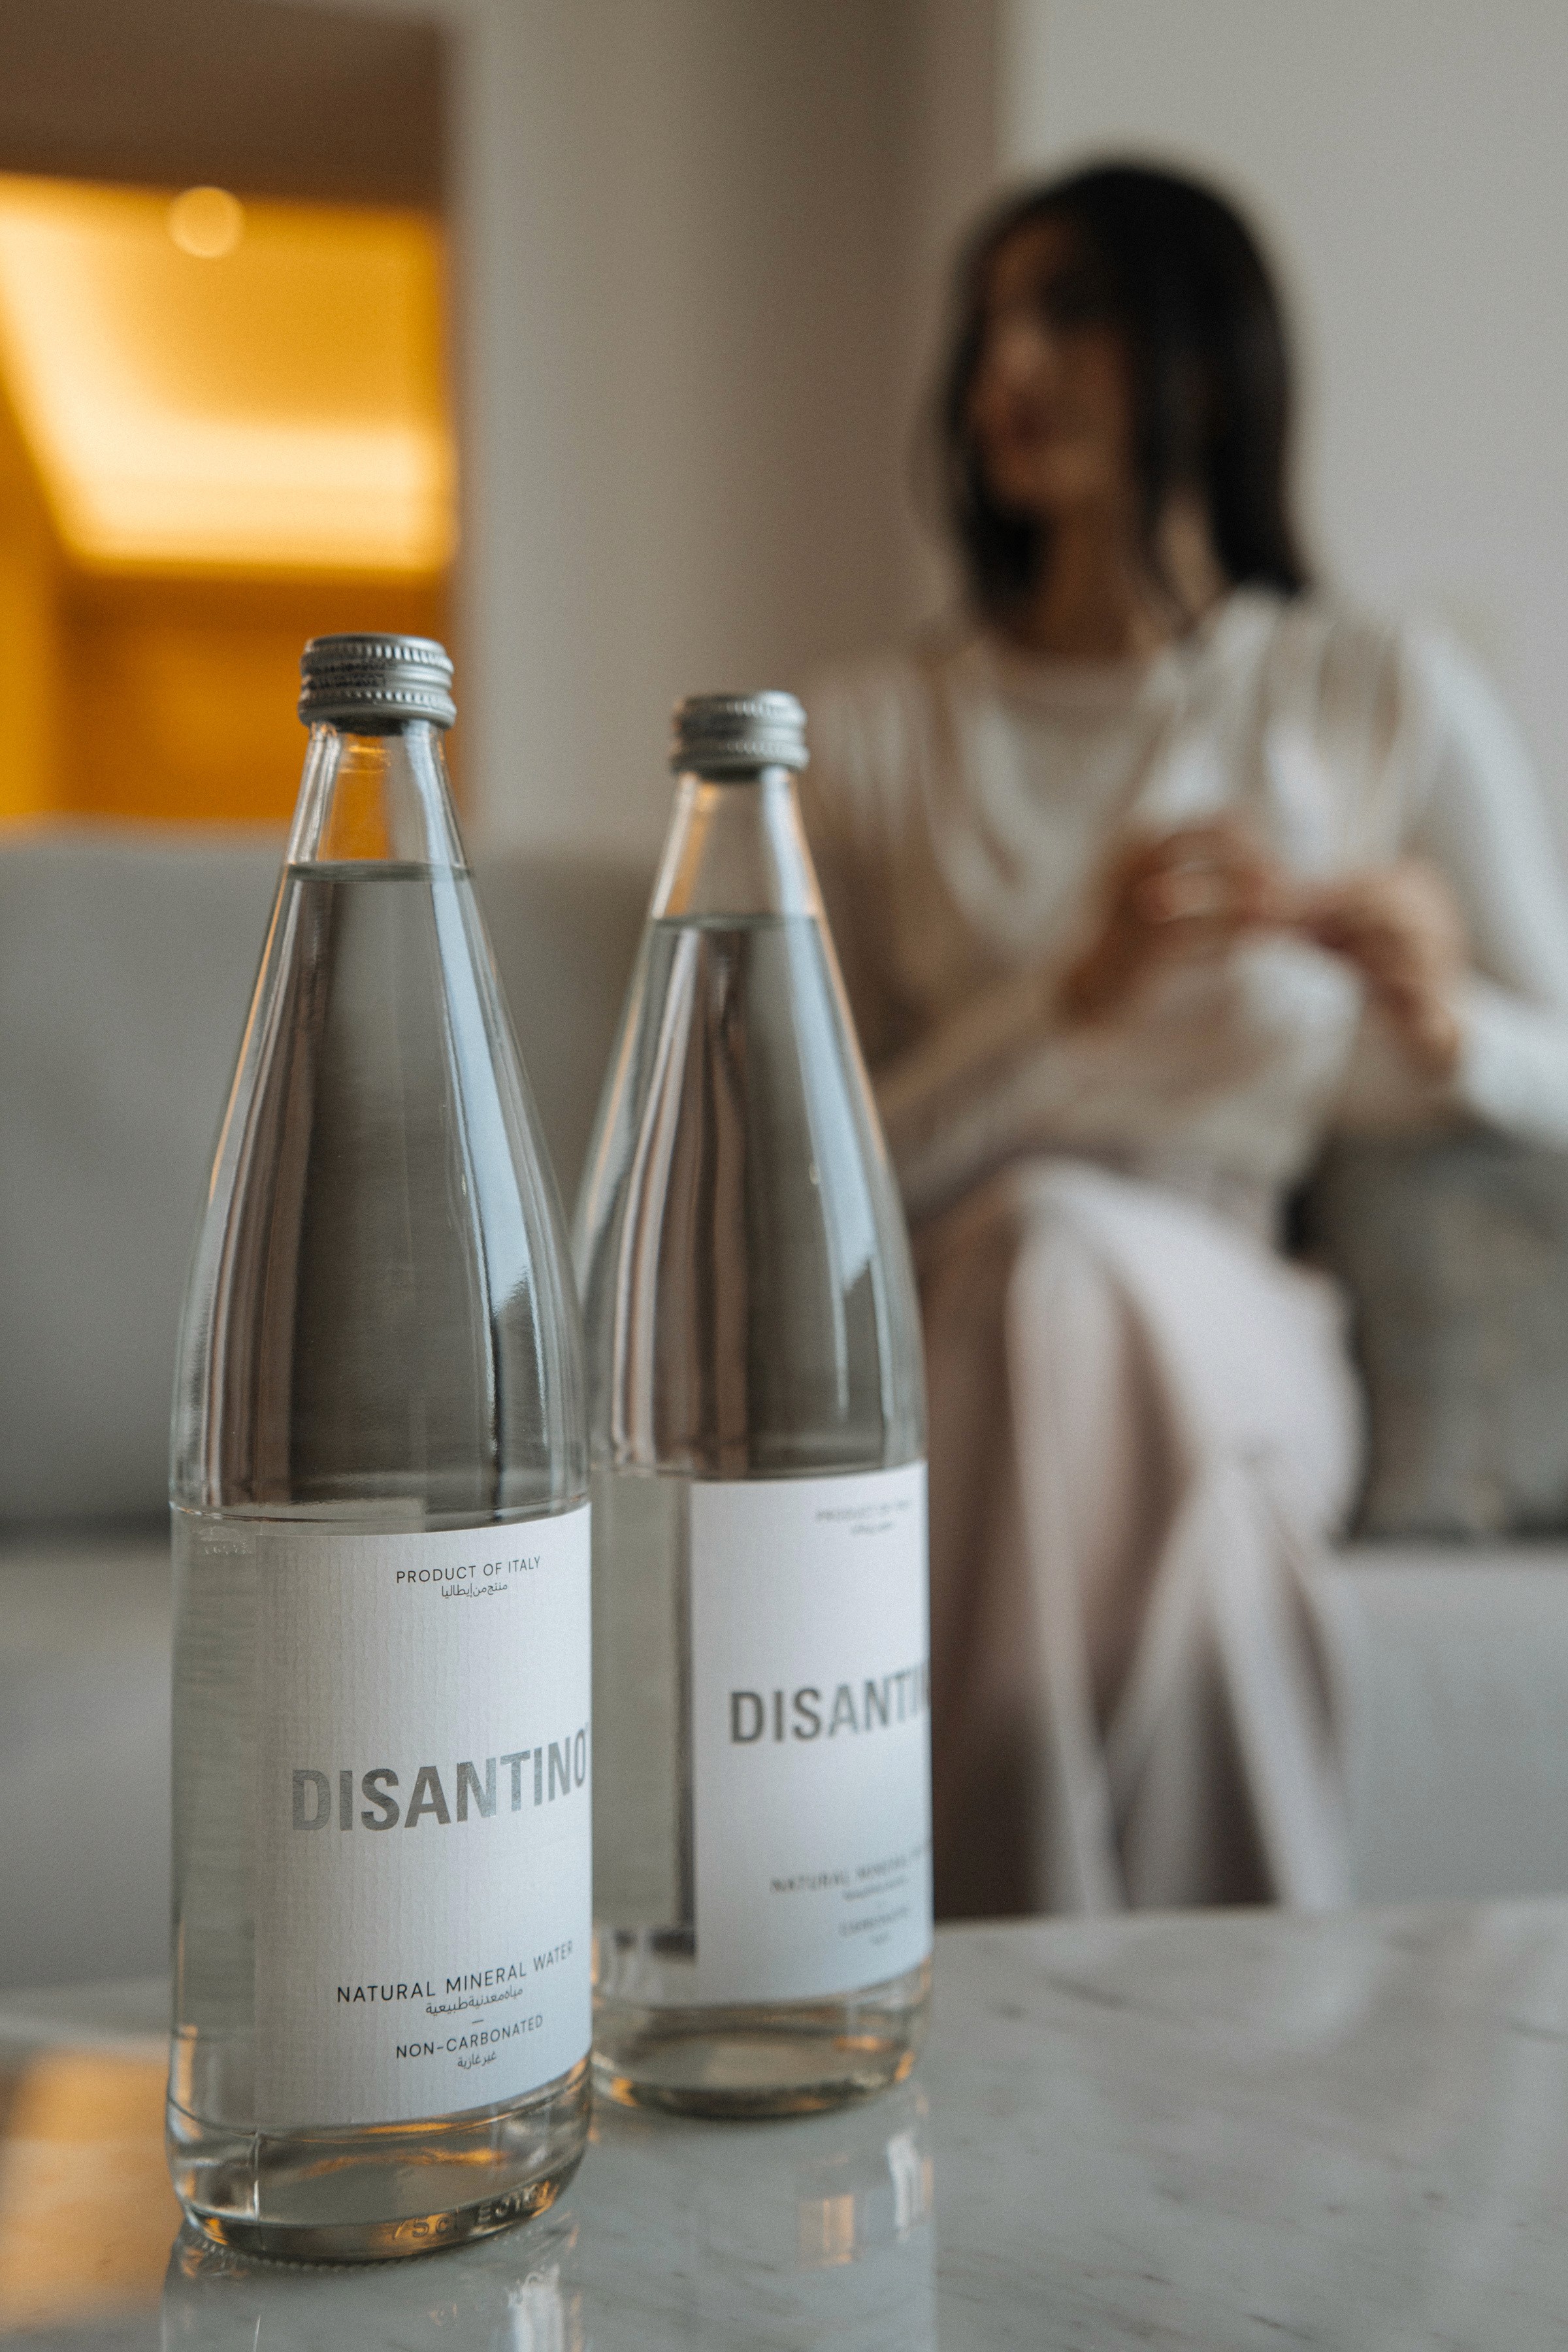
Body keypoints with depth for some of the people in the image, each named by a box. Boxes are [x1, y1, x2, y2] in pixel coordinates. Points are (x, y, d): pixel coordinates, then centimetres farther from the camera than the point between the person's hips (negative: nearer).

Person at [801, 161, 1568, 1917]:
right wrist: (1082, 994, -17)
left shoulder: (1390, 701, 6)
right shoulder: (871, 737, 6)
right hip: (949, 1358, 1)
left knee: (1059, 1252, -34)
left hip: (1246, 1346, 0)